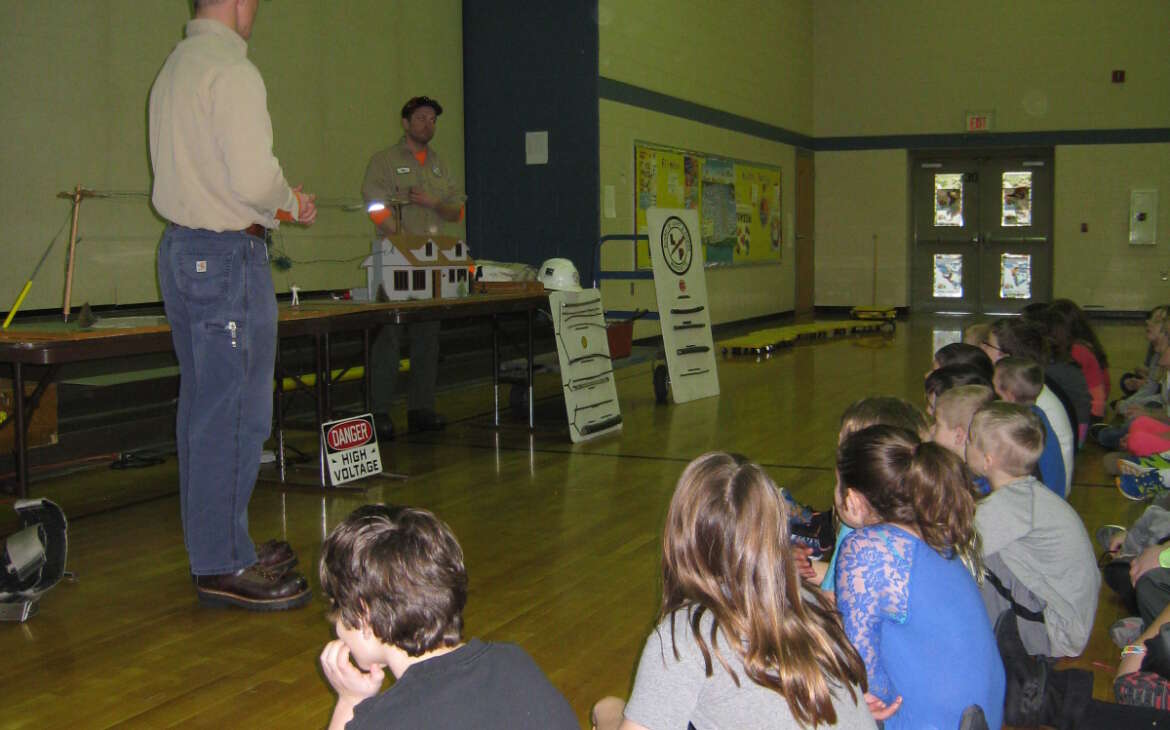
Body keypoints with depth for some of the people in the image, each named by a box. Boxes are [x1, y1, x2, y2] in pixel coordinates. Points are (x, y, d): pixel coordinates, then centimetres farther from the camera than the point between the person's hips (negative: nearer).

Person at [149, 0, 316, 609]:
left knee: (202, 410, 14)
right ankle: (224, 567, 1)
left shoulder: (174, 69, 17)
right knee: (235, 414, -5)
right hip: (227, 255, -10)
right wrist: (292, 202, -3)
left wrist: (276, 199, 16)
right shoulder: (230, 69, -13)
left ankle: (216, 550, 24)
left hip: (181, 249, 10)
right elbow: (254, 177, -22)